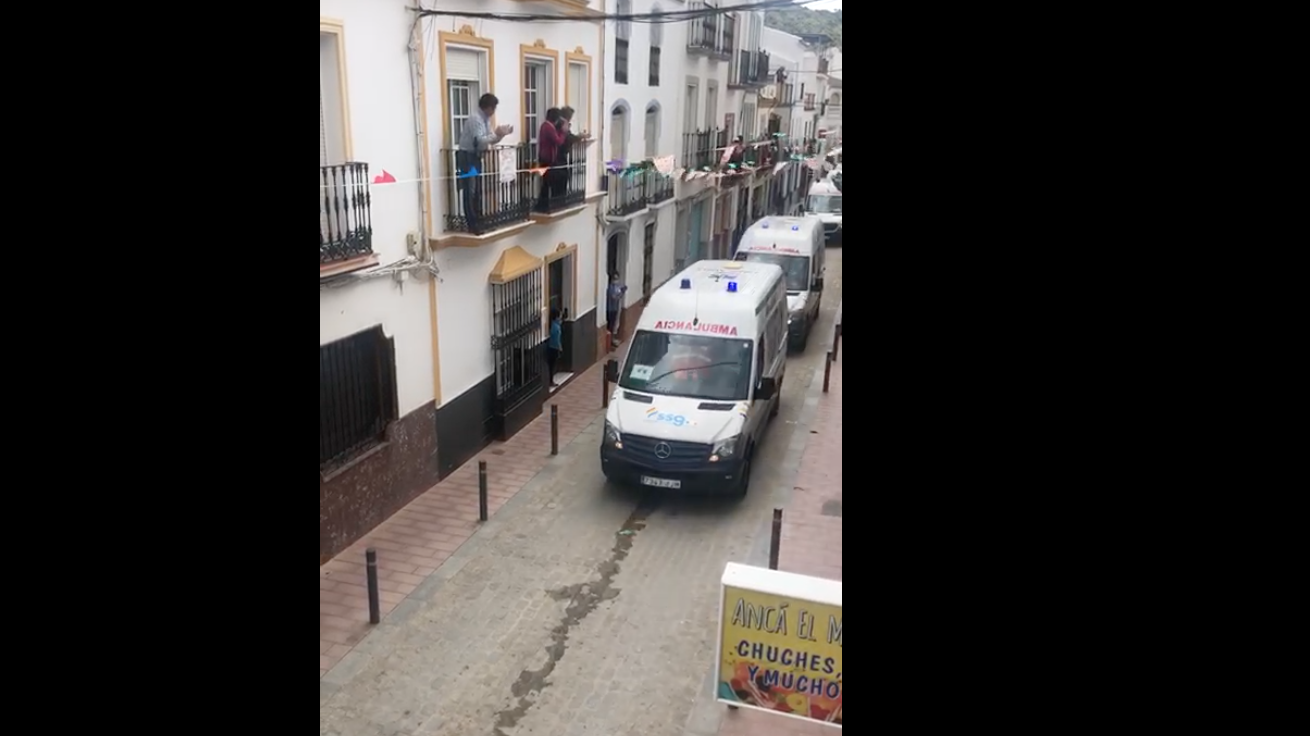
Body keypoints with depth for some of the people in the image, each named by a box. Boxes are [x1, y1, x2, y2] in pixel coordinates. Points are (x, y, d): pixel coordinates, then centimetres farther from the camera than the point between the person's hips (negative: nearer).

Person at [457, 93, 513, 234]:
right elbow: (479, 141, -29)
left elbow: (490, 140, 13)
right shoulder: (475, 119, -19)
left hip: (476, 157, 9)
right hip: (467, 157, -9)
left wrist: (501, 134, -2)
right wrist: (496, 134, -28)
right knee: (470, 191, -7)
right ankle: (472, 225, -5)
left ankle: (478, 222, 21)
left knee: (478, 190, 13)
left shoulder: (486, 120, 9)